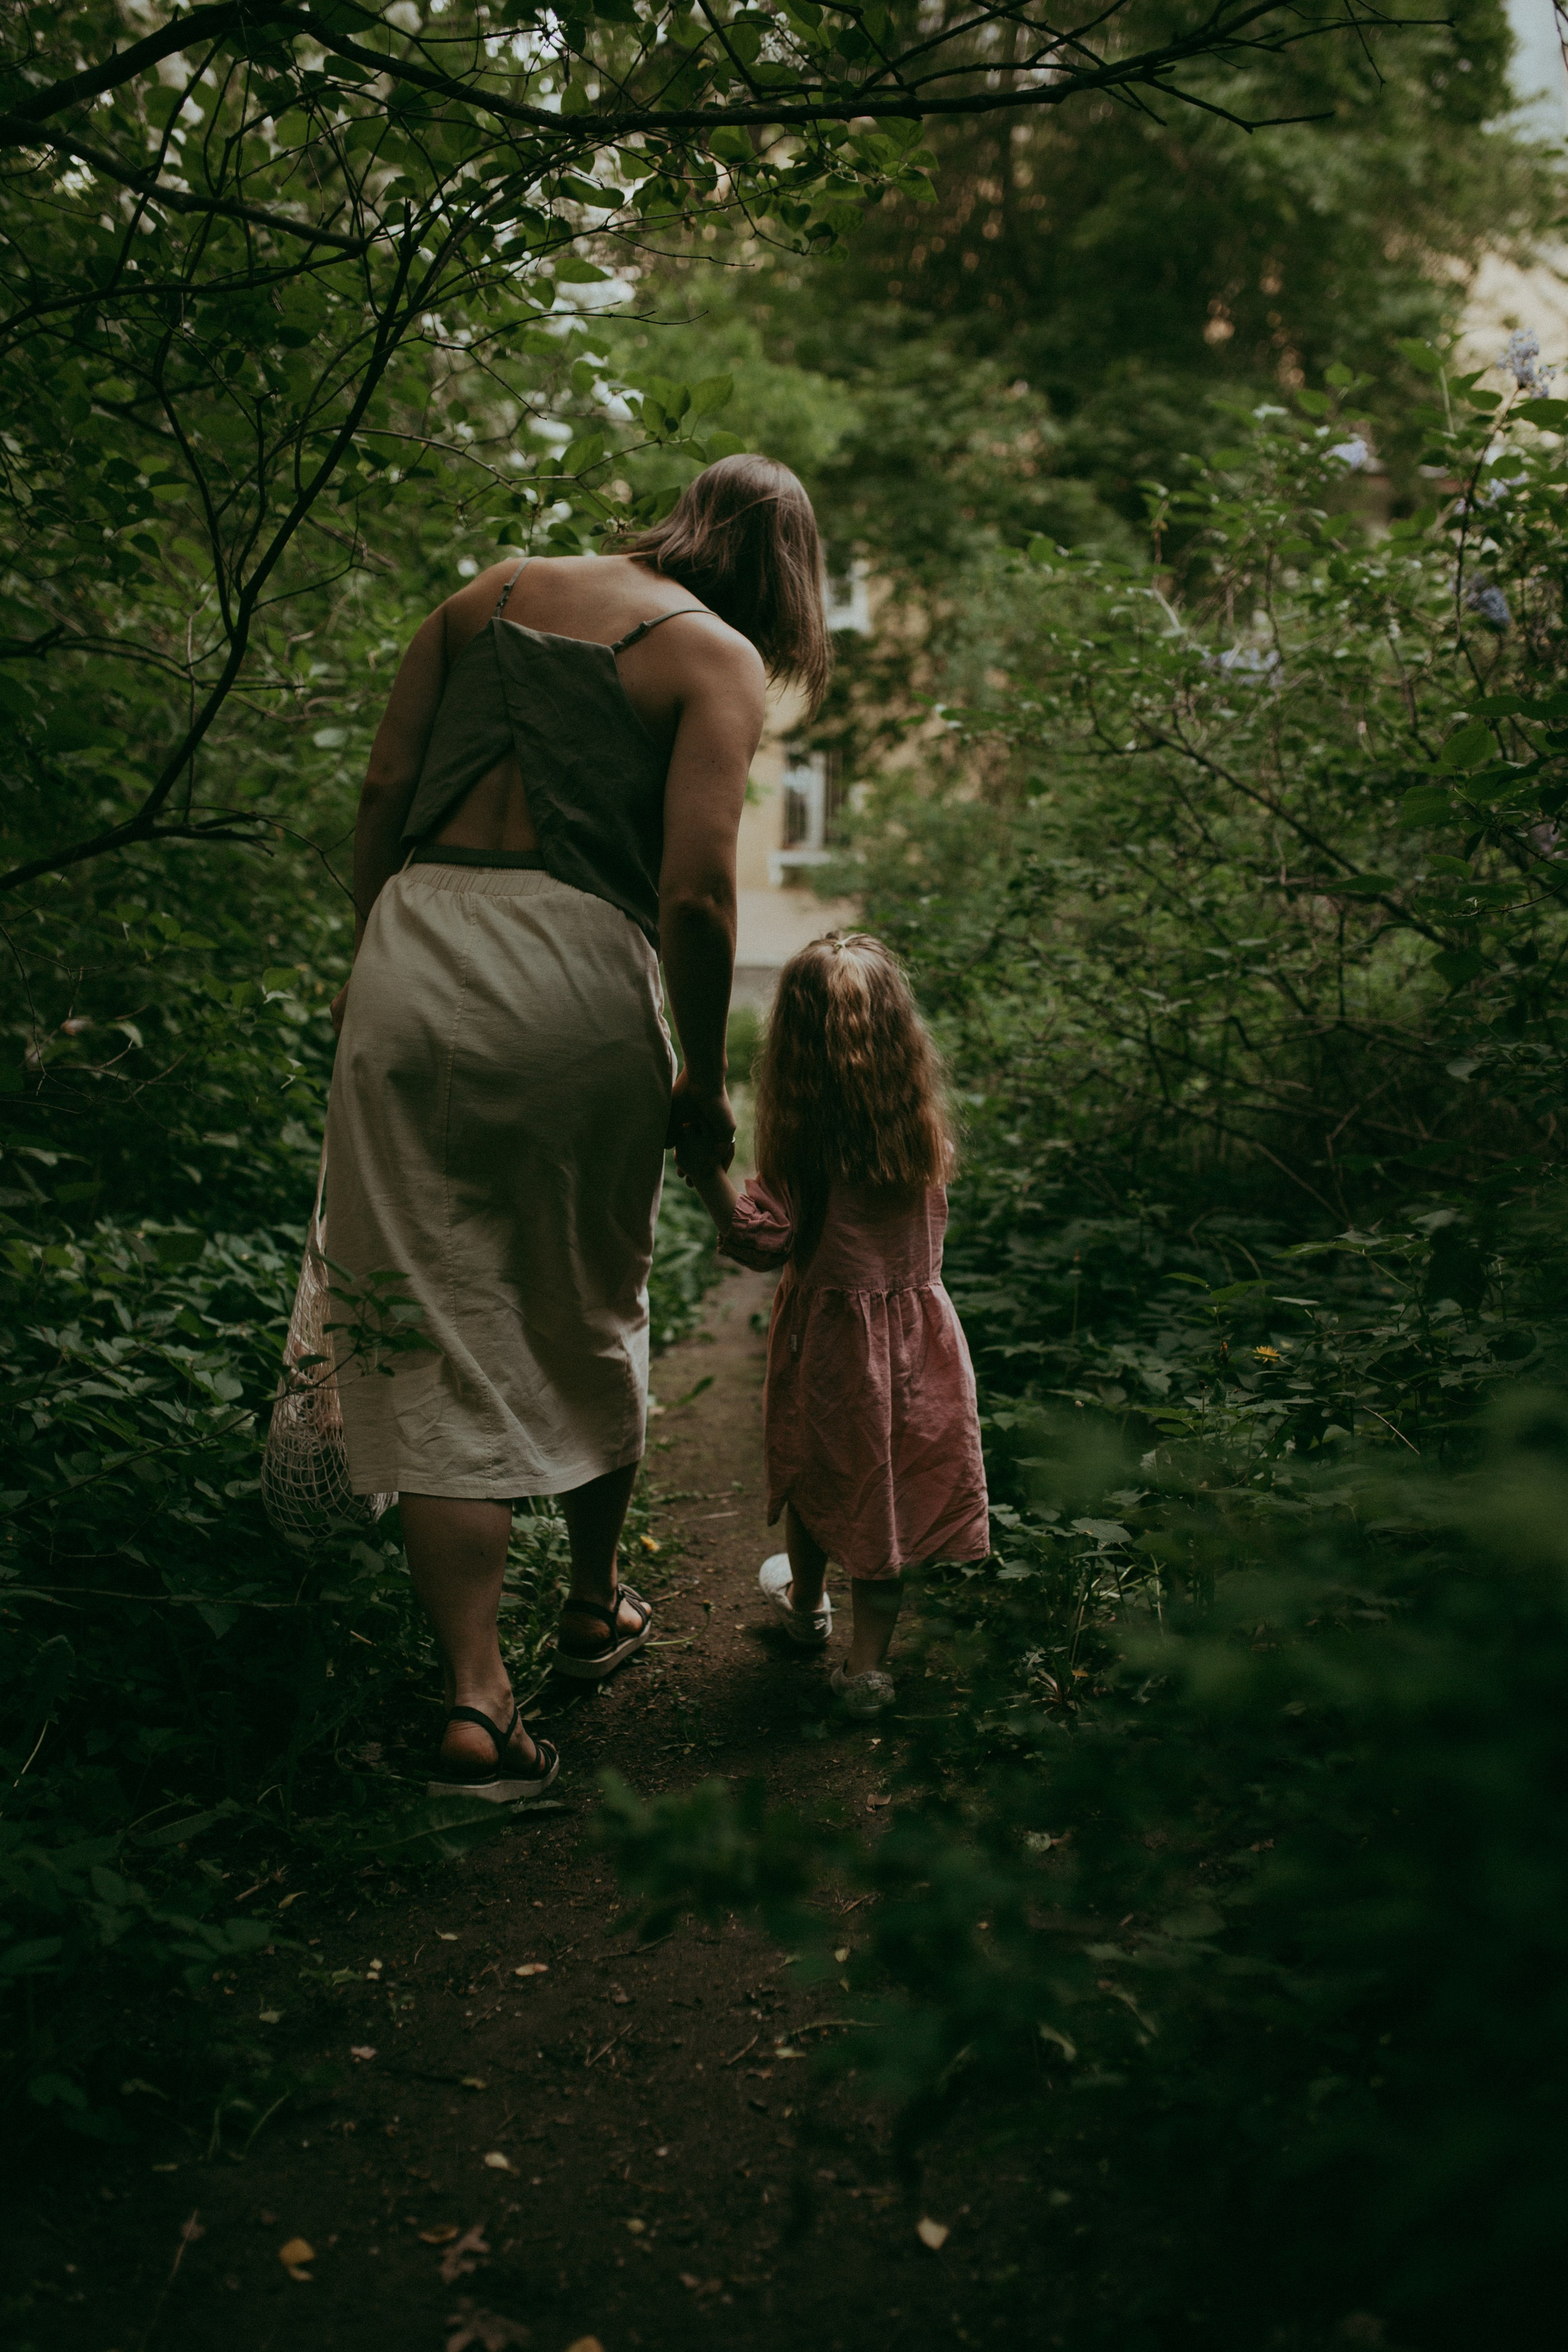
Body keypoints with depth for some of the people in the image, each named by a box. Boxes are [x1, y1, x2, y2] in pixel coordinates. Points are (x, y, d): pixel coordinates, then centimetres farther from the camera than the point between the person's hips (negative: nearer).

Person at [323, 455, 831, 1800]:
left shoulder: (491, 596, 17)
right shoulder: (719, 659, 3)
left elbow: (384, 789, 12)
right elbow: (695, 894, -9)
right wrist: (705, 1076, 2)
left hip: (413, 956, 3)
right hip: (573, 977, -3)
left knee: (432, 1332, 5)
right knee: (589, 1311, 19)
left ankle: (473, 1697, 1)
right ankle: (595, 1607, 38)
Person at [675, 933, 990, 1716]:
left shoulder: (801, 1138, -19)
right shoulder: (926, 1130, -7)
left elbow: (764, 1242, -19)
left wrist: (710, 1177, -22)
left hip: (829, 1334, -2)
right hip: (917, 1328, 2)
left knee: (815, 1470, 22)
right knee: (894, 1487, 9)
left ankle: (806, 1601, 45)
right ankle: (866, 1661, 12)